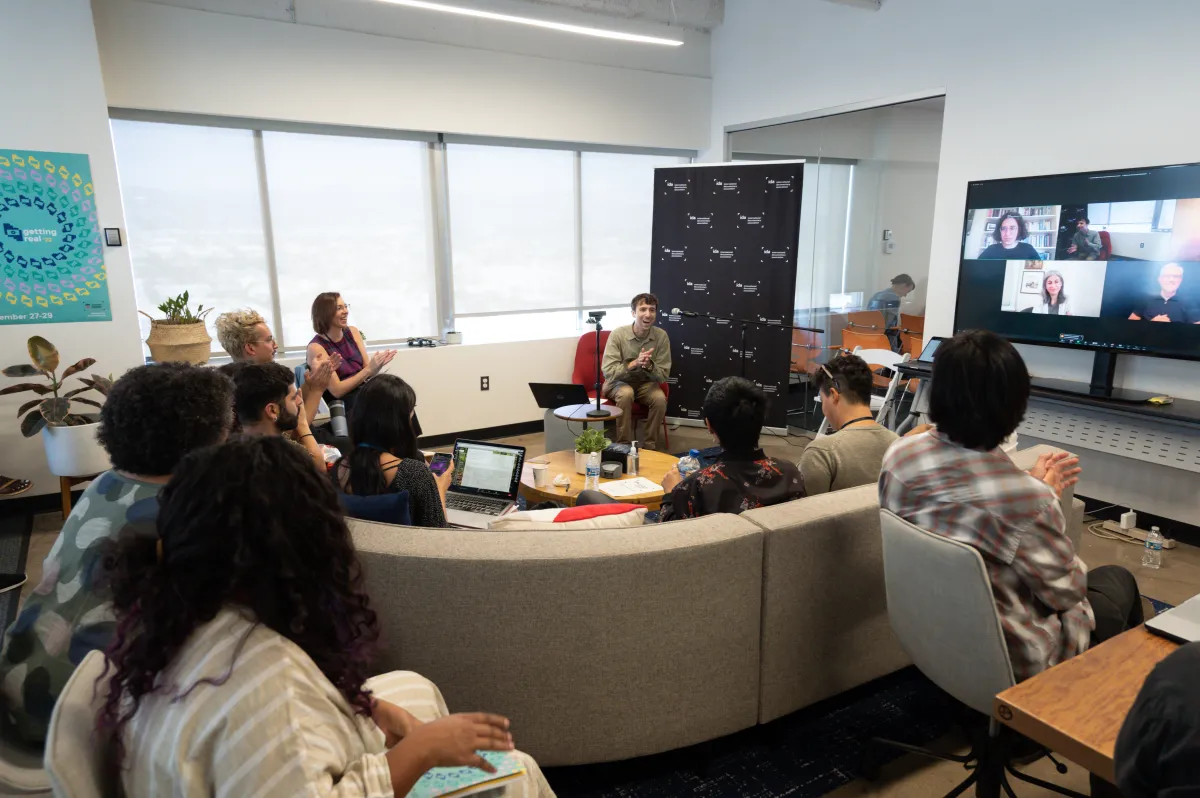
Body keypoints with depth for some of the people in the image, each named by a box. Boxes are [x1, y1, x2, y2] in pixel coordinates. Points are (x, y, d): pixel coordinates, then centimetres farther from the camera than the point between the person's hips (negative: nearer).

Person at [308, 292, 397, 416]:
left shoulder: (352, 332, 6)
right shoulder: (316, 347, -11)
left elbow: (368, 373, 5)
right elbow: (337, 390, -14)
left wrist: (378, 365, -18)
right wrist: (369, 369, -22)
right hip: (341, 405, -5)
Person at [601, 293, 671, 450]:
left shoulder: (661, 336, -13)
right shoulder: (618, 334, -19)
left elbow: (663, 376, -10)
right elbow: (608, 372, -24)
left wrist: (649, 365, -32)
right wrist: (634, 363, -38)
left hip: (646, 384, 2)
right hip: (619, 383, -2)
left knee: (660, 398, -28)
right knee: (626, 393, -35)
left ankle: (649, 447, -10)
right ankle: (624, 446, -21)